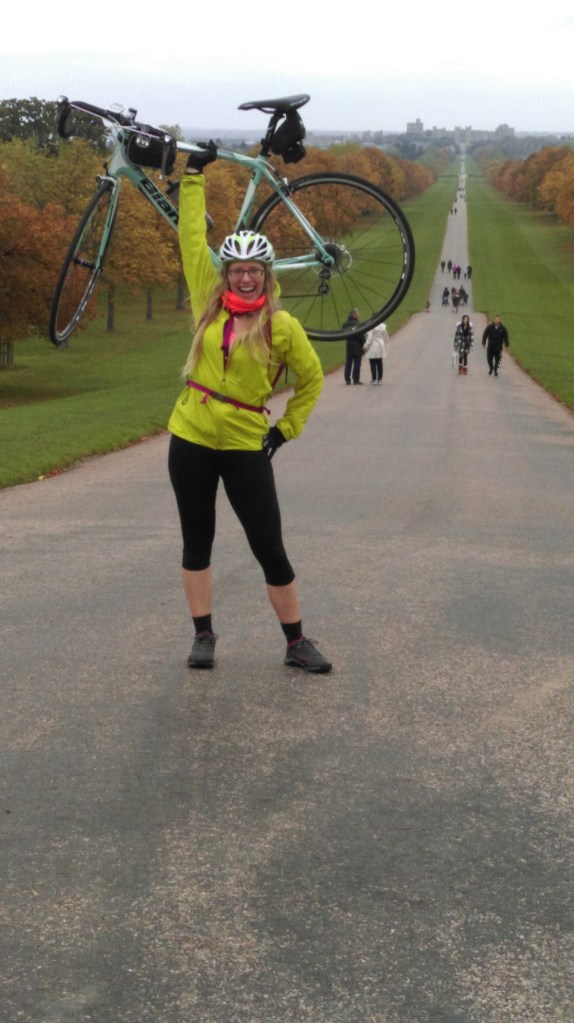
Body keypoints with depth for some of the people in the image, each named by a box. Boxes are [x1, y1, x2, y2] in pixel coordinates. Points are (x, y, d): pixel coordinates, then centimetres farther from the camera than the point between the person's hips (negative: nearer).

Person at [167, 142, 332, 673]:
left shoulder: (282, 326, -5)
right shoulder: (209, 301, 1)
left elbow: (312, 379, 7)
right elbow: (192, 237, 4)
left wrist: (287, 429, 2)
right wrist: (194, 176, 5)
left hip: (246, 446, -3)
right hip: (191, 439, 3)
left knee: (270, 549, 0)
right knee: (197, 542, 9)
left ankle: (297, 642, 11)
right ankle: (203, 635, 21)